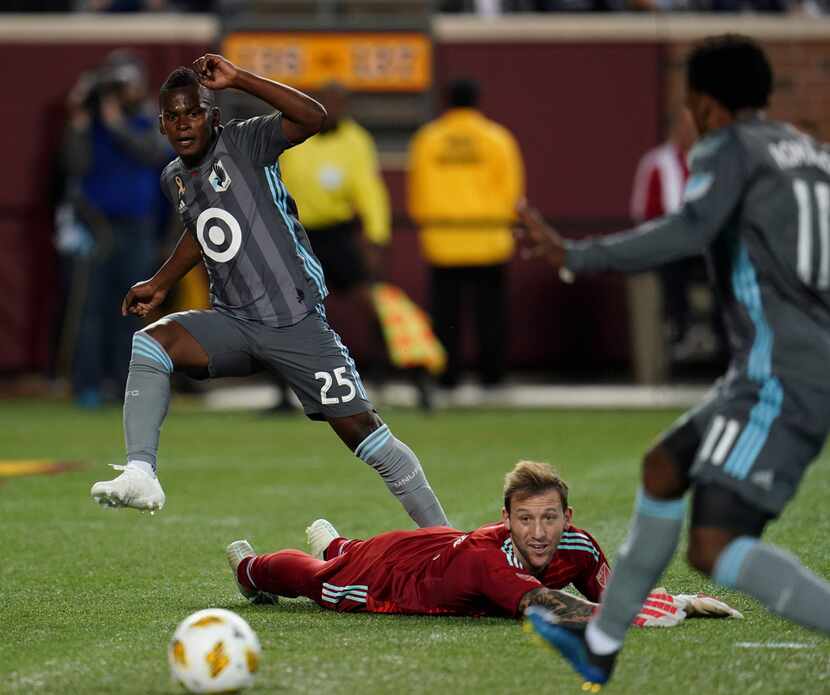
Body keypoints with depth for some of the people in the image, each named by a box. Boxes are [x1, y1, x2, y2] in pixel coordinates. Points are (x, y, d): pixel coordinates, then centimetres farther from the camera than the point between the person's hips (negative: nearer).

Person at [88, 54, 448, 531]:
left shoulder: (243, 143, -8)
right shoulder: (174, 179, 11)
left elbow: (313, 117, -25)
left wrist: (238, 79, -27)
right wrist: (159, 285, 29)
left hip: (297, 321, -5)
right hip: (235, 324, 5)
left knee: (360, 428, -5)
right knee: (150, 342, -21)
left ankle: (440, 533, 7)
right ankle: (140, 475, -31)